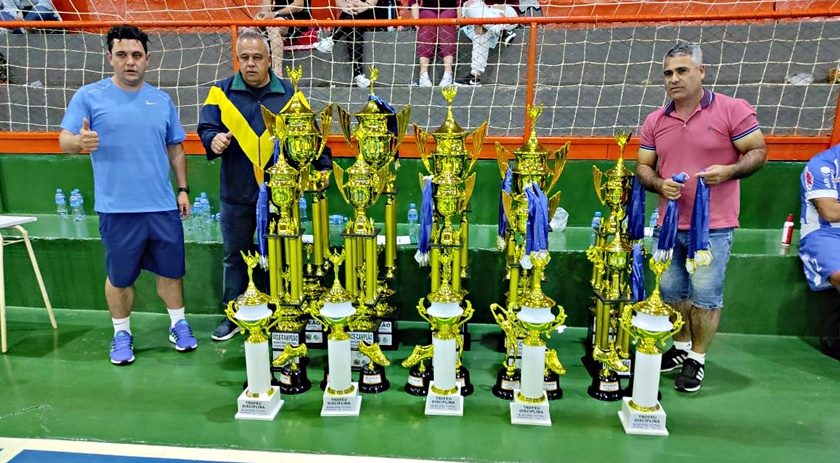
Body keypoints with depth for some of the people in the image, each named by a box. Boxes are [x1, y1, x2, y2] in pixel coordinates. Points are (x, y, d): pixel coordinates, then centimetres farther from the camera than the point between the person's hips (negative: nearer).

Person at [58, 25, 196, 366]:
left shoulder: (162, 101, 10)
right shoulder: (89, 96, 0)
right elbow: (65, 141, -5)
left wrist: (183, 188, 9)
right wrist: (80, 140, -28)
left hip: (163, 206, 3)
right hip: (117, 209, -2)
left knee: (171, 269, 11)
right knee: (119, 276, 9)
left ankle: (178, 324, 29)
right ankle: (122, 334, 27)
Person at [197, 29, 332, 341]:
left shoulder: (288, 93, 4)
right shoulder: (222, 92, 4)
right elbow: (206, 128, -3)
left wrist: (323, 163, -6)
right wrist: (214, 140, -25)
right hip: (236, 195, 1)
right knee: (234, 256, 12)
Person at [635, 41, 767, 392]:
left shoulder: (733, 110, -6)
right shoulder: (655, 121, 6)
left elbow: (758, 152, -3)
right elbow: (643, 167, 9)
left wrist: (729, 171, -23)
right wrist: (660, 185, -12)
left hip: (713, 226, -4)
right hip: (669, 225, 5)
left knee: (705, 294, 1)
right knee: (672, 291, 13)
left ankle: (697, 358, 19)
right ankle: (681, 347, 33)